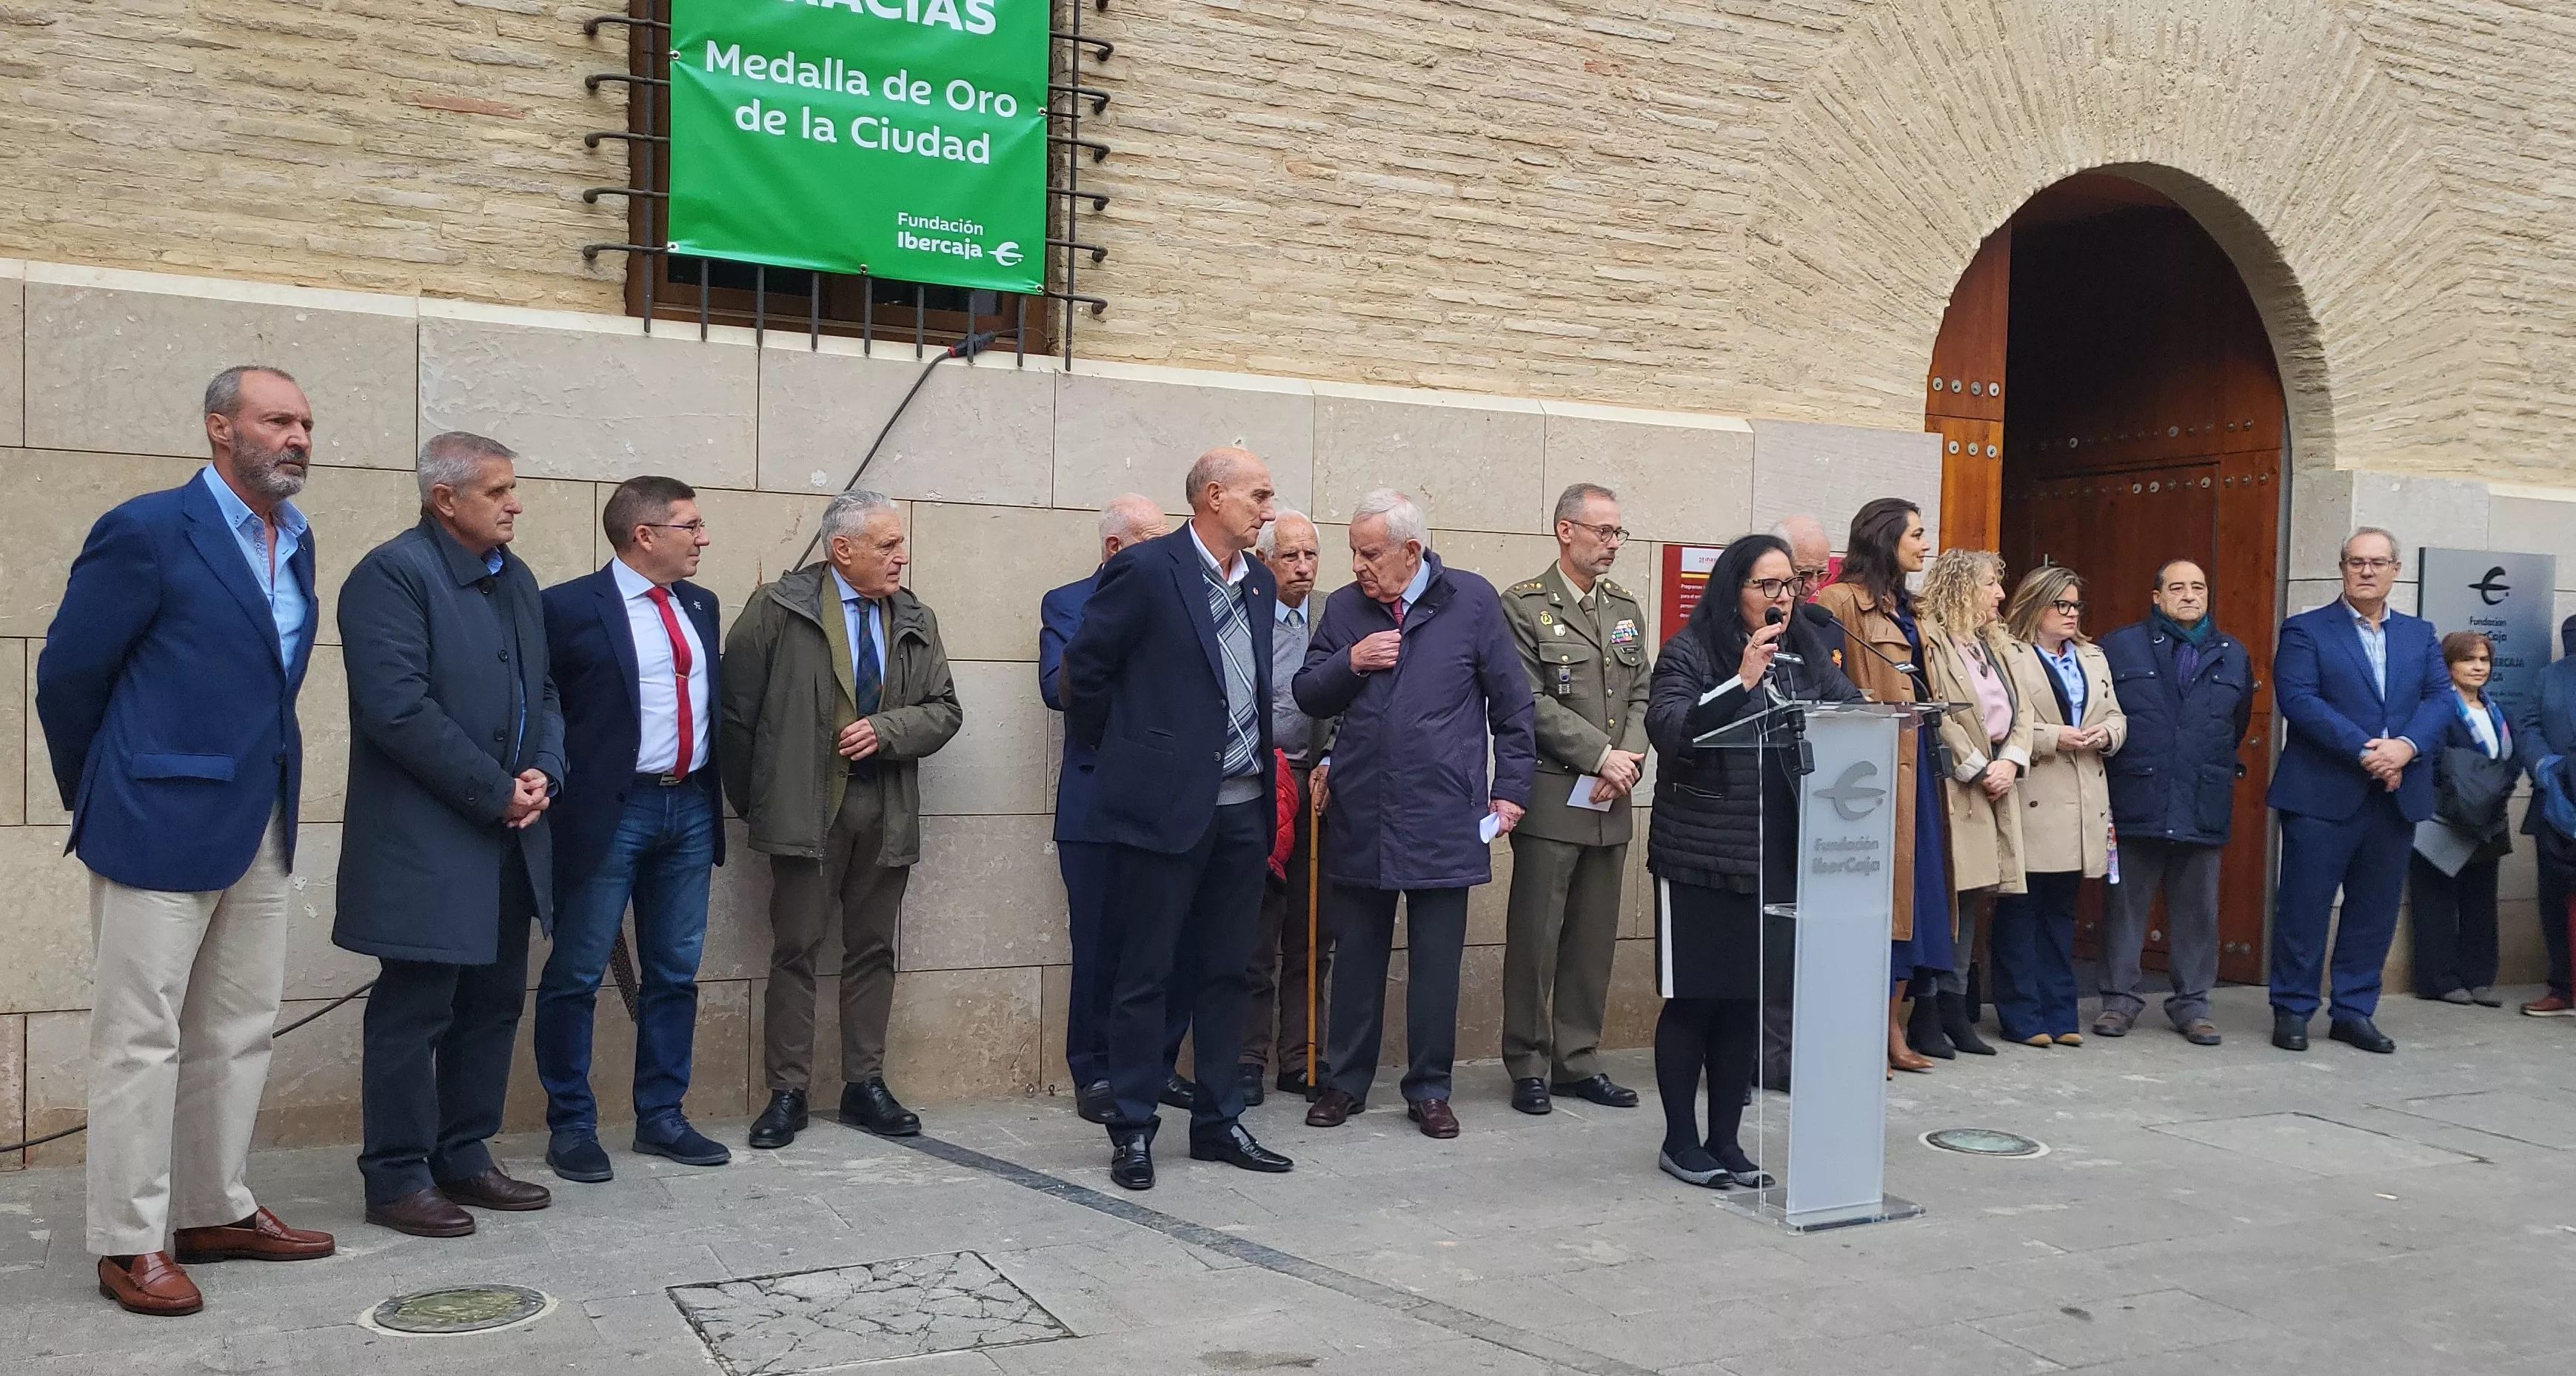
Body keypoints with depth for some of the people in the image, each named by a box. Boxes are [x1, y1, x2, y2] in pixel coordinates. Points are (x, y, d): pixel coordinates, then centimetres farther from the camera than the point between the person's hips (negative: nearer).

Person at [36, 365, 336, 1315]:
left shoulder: (295, 542, 9)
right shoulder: (147, 531, -12)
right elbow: (67, 672, -5)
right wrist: (96, 798, 5)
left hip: (261, 827, 7)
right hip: (162, 823, -7)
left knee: (239, 1031, 14)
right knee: (142, 1036, 2)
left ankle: (216, 1212, 26)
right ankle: (130, 1243, 11)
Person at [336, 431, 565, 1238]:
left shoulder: (516, 579, 14)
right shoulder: (392, 575, -12)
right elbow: (399, 709, -20)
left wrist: (543, 773, -2)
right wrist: (496, 792, -17)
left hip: (509, 838, 8)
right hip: (426, 844, -8)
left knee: (493, 1003, 14)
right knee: (414, 1012, 0)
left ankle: (464, 1159, 25)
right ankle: (397, 1180, 11)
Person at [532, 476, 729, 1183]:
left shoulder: (700, 607, 12)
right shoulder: (570, 607, -8)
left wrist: (715, 791, 11)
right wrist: (557, 786, -9)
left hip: (690, 808, 6)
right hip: (610, 812, -6)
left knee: (675, 974, 12)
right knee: (576, 975, 3)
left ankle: (661, 1117, 24)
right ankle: (571, 1126, 15)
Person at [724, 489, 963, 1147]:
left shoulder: (916, 622, 9)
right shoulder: (778, 609, -4)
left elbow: (944, 711, 8)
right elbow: (736, 704, -2)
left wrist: (885, 730, -10)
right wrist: (748, 796, 2)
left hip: (888, 813, 4)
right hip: (806, 808, -4)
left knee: (873, 949, 10)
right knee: (796, 949, 1)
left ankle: (865, 1085, 20)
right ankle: (787, 1093, 9)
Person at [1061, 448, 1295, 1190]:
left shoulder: (1258, 581, 11)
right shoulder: (1145, 570, -11)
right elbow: (1084, 667, -6)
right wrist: (1108, 747, 4)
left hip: (1242, 808, 7)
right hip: (1165, 803, -6)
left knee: (1225, 973, 13)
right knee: (1146, 975, 3)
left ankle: (1217, 1121, 24)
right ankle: (1132, 1129, 14)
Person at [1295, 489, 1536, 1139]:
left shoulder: (1472, 601, -2)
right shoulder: (1344, 608, 6)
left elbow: (1511, 702, 2)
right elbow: (1308, 696, 10)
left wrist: (1511, 789, 0)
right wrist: (1349, 663, -9)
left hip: (1443, 817, -2)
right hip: (1358, 816, 2)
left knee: (1436, 960, 5)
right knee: (1357, 958, 11)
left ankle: (1429, 1090, 18)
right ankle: (1347, 1082, 23)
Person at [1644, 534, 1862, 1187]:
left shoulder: (1806, 655, 10)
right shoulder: (1689, 654, -6)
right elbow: (1668, 729, -19)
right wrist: (1742, 682, -24)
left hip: (1778, 858, 5)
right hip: (1701, 857, -5)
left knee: (1750, 1003, 11)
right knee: (1693, 1001, 3)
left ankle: (1725, 1140, 22)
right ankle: (1680, 1141, 16)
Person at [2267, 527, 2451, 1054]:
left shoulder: (2420, 635, 15)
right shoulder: (2306, 630, 0)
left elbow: (2439, 699, 4)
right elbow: (2297, 699, -12)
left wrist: (2406, 746, -15)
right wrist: (2364, 751, -19)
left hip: (2396, 795, 5)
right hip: (2322, 794, -4)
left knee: (2375, 909, 9)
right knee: (2305, 907, 0)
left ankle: (2354, 1011, 19)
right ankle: (2292, 1011, 10)